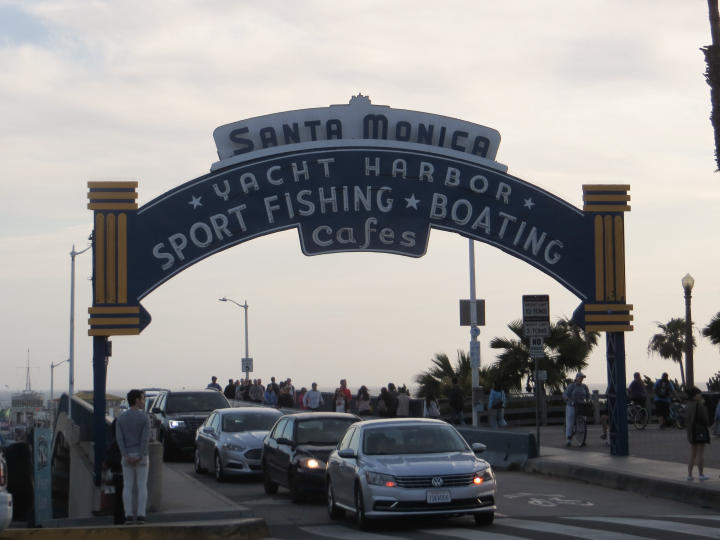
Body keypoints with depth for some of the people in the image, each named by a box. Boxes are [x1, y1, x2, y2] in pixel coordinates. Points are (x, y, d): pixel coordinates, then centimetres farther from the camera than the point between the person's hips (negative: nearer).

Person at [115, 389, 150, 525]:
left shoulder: (121, 418, 3)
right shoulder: (144, 417, -8)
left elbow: (119, 438, -7)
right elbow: (145, 438, -16)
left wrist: (126, 456, -12)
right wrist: (140, 457, -15)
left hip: (127, 457, 3)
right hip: (141, 457, -3)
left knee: (128, 487, 6)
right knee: (142, 487, 3)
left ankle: (128, 516, 1)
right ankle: (140, 516, -2)